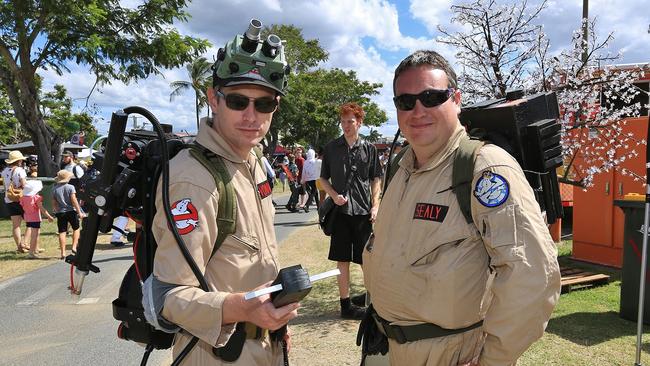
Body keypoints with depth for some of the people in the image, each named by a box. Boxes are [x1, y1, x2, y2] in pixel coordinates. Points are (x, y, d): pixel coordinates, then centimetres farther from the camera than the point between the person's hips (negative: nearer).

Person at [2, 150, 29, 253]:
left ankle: (19, 246, 12)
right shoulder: (20, 170, -12)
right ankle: (24, 243, 0)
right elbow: (24, 186, -16)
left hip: (9, 200, 6)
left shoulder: (4, 171, 7)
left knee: (15, 224, 8)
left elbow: (5, 186, 12)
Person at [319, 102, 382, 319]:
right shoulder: (332, 148, 5)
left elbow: (376, 179, 8)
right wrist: (334, 195, -7)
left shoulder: (369, 149, 5)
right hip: (341, 210, 0)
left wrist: (375, 206, -2)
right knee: (342, 260, 5)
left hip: (364, 211, 0)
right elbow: (323, 179, 10)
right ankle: (345, 304, 16)